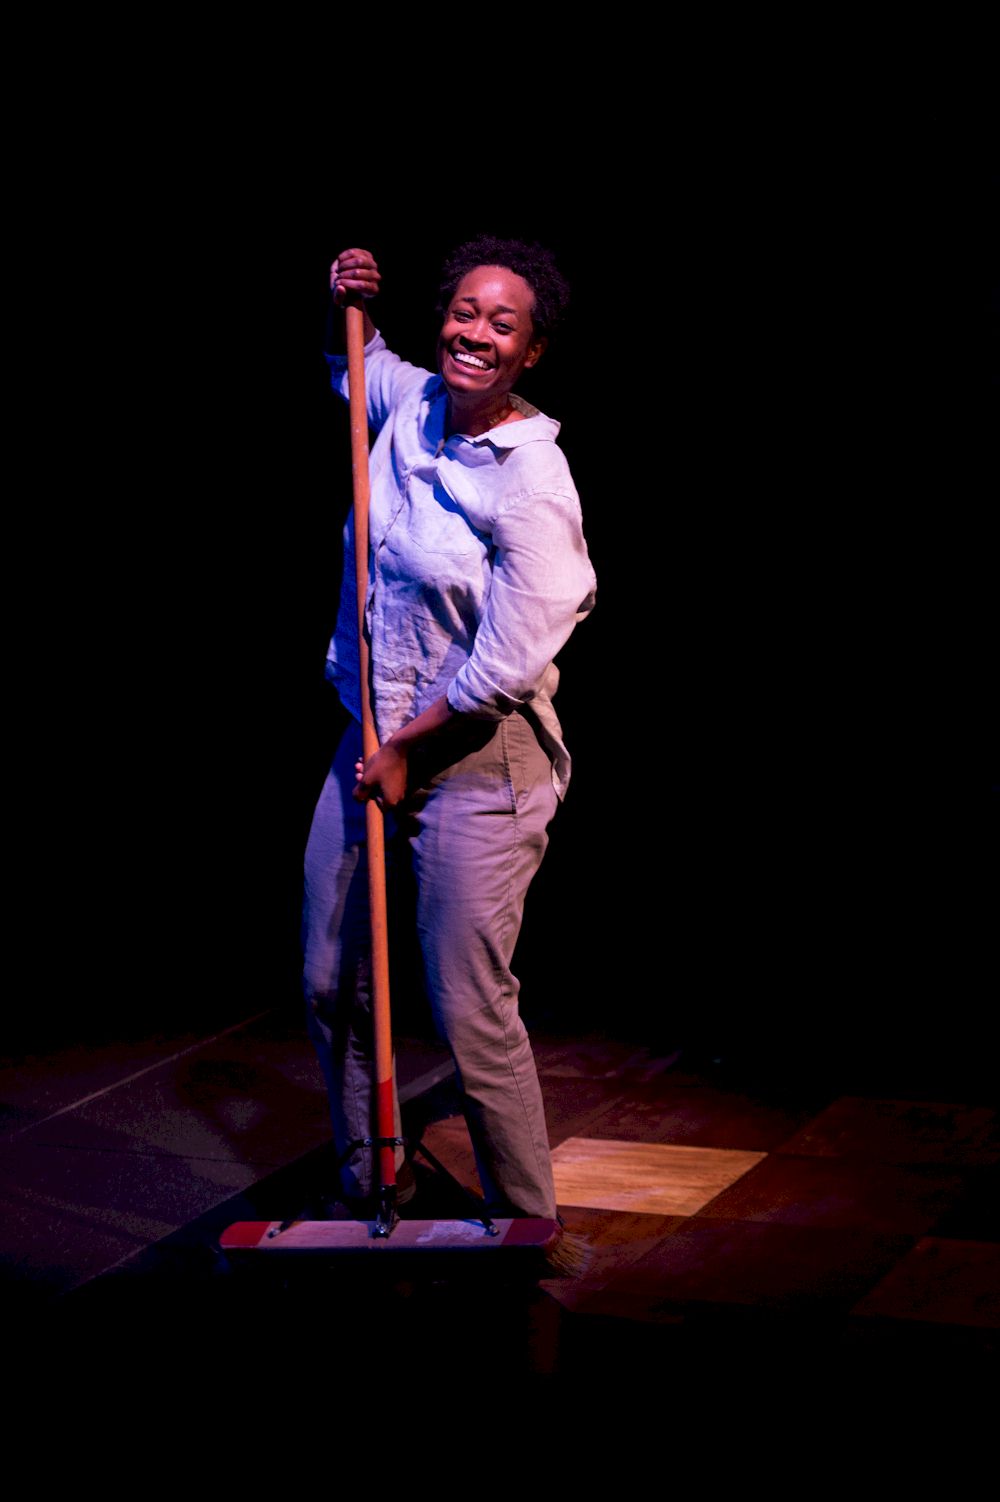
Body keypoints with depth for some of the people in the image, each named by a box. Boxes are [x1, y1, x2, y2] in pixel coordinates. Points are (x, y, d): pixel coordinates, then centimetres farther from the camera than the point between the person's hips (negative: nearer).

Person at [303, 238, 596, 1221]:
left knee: (470, 1016, -6)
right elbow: (352, 366, 30)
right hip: (372, 741, 8)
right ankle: (366, 1190, 34)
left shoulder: (531, 486, -19)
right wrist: (344, 308, 9)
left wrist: (405, 751, -12)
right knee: (331, 986, 15)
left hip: (477, 763, -8)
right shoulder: (410, 403, 3)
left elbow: (504, 668, -21)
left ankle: (527, 1225, 11)